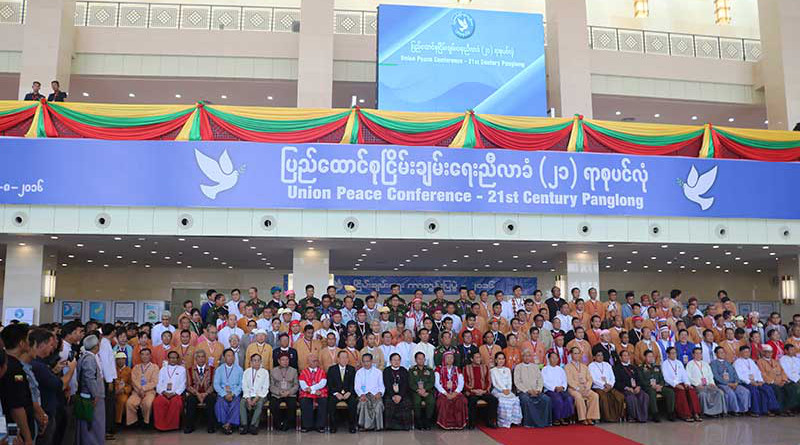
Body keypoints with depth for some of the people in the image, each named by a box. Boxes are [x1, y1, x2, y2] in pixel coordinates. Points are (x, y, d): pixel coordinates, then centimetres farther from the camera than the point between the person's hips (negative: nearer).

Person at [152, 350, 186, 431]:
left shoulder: (182, 369, 16)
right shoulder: (163, 370, 22)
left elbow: (182, 384, 7)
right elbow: (159, 384, 11)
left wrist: (174, 393, -10)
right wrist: (164, 392, -9)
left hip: (176, 394, -2)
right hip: (163, 393, 2)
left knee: (176, 403, -35)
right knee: (157, 402, -32)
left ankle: (172, 425, -25)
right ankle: (161, 425, -23)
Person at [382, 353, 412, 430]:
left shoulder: (404, 371, 12)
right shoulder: (386, 371, 8)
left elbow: (405, 385, 1)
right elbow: (387, 385, -3)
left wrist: (400, 396, -15)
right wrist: (393, 396, -17)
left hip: (402, 394, 1)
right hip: (389, 394, -1)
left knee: (407, 403, -27)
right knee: (389, 402, -30)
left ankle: (405, 425, -14)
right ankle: (391, 425, -18)